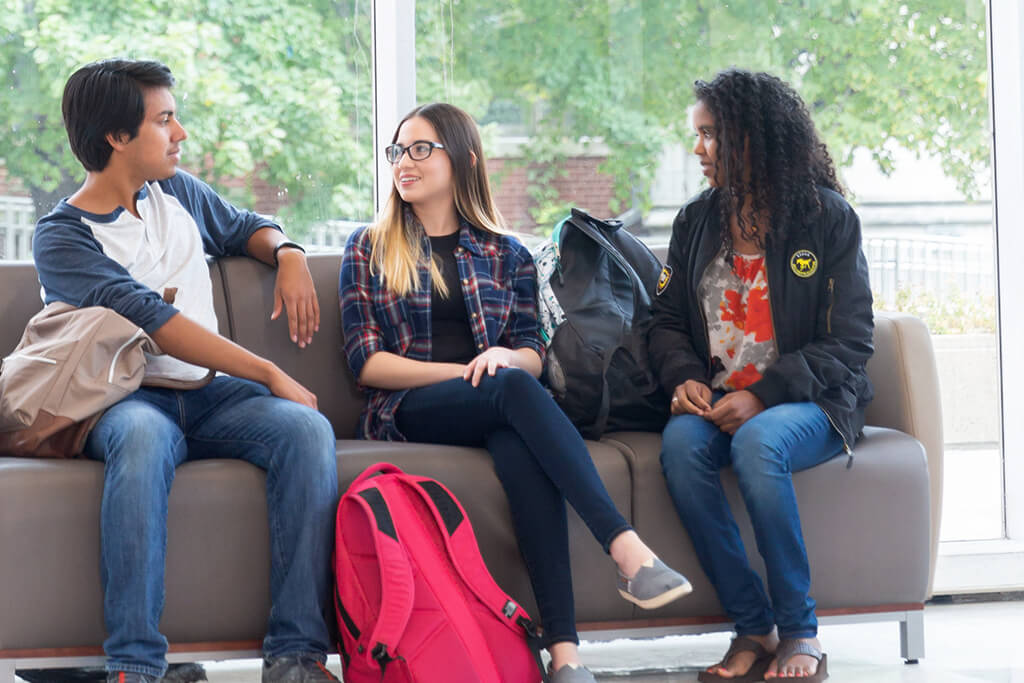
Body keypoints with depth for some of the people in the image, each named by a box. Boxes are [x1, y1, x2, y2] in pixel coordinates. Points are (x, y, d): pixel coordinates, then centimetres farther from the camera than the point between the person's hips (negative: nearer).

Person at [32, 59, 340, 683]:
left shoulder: (177, 193, 16)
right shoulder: (63, 238, -4)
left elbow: (244, 227, 37)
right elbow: (153, 321, -16)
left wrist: (288, 255, 11)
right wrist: (270, 373, -21)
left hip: (210, 397, 5)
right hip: (126, 400, -5)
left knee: (308, 429, -27)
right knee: (143, 435, -41)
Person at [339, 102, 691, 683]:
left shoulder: (507, 255, 20)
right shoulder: (369, 250, 15)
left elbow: (533, 355, 12)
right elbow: (367, 362, 4)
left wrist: (503, 356, -13)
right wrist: (461, 372, -10)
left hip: (494, 411, 2)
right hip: (407, 411, -2)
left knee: (521, 446, -38)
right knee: (514, 390, -36)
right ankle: (627, 549, -50)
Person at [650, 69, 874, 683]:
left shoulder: (827, 217, -2)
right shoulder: (696, 222, 13)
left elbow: (848, 343, -7)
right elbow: (670, 321, 16)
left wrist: (762, 397, -20)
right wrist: (684, 378, -8)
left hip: (811, 402, -4)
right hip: (718, 402, 4)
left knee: (758, 442, -37)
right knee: (680, 441, -31)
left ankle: (800, 632, -22)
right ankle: (754, 628, -24)